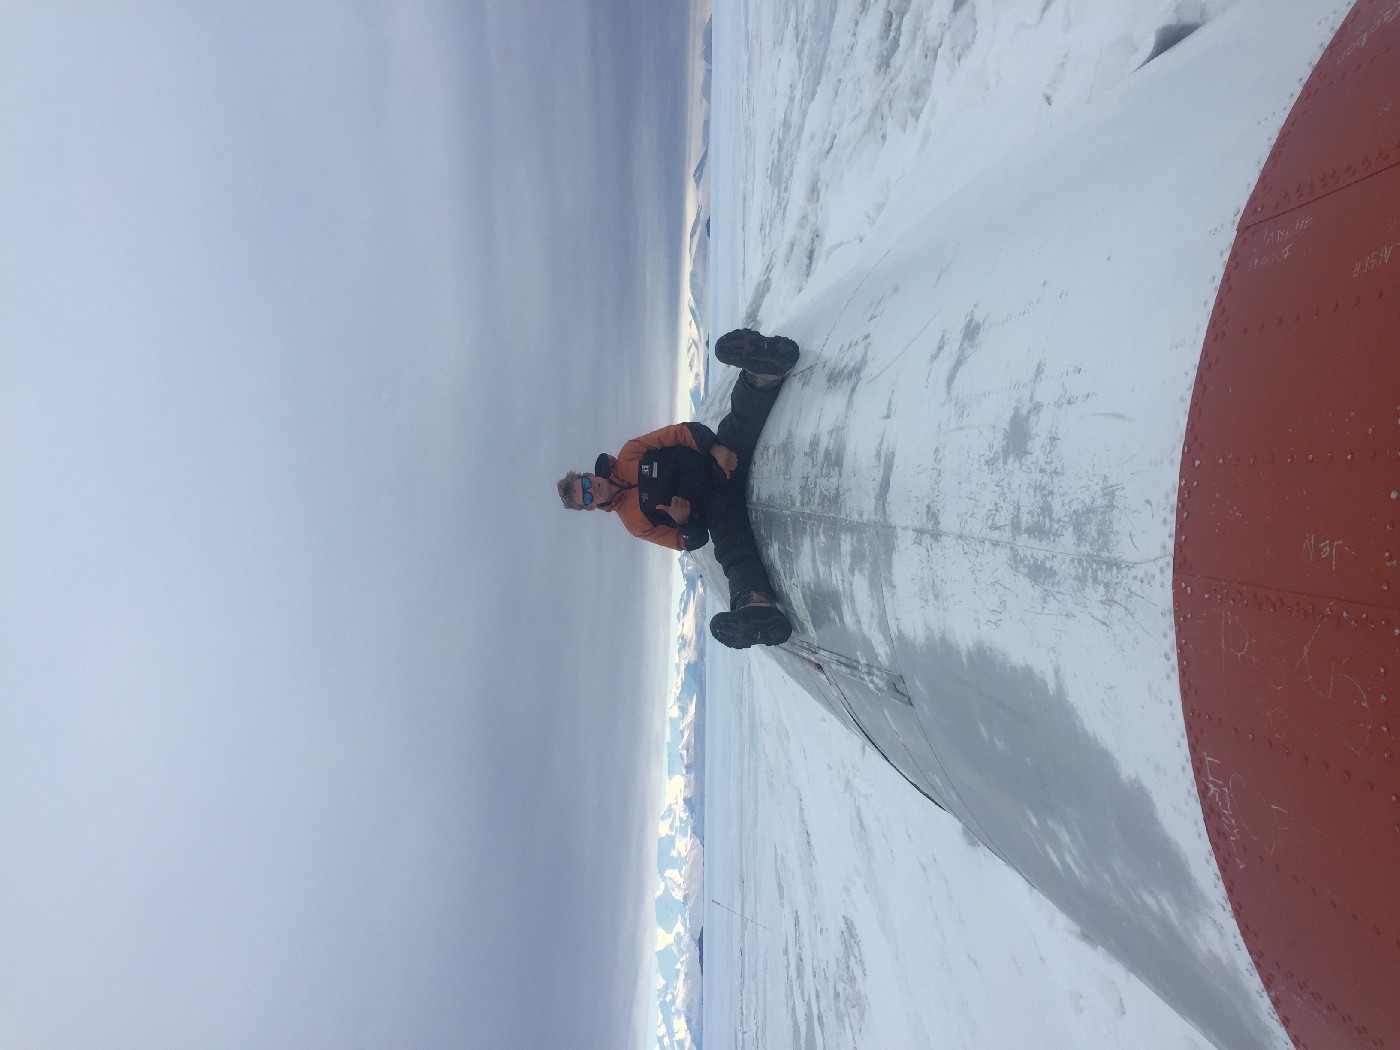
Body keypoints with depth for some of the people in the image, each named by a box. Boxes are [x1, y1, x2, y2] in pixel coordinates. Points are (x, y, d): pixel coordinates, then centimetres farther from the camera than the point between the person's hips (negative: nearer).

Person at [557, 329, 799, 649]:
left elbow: (681, 432, -1)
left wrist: (715, 447, -19)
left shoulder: (628, 457, 5)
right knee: (731, 548, -37)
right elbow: (691, 542, 1)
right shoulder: (634, 520, 3)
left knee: (741, 420, -32)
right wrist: (684, 523, -23)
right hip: (719, 504, -2)